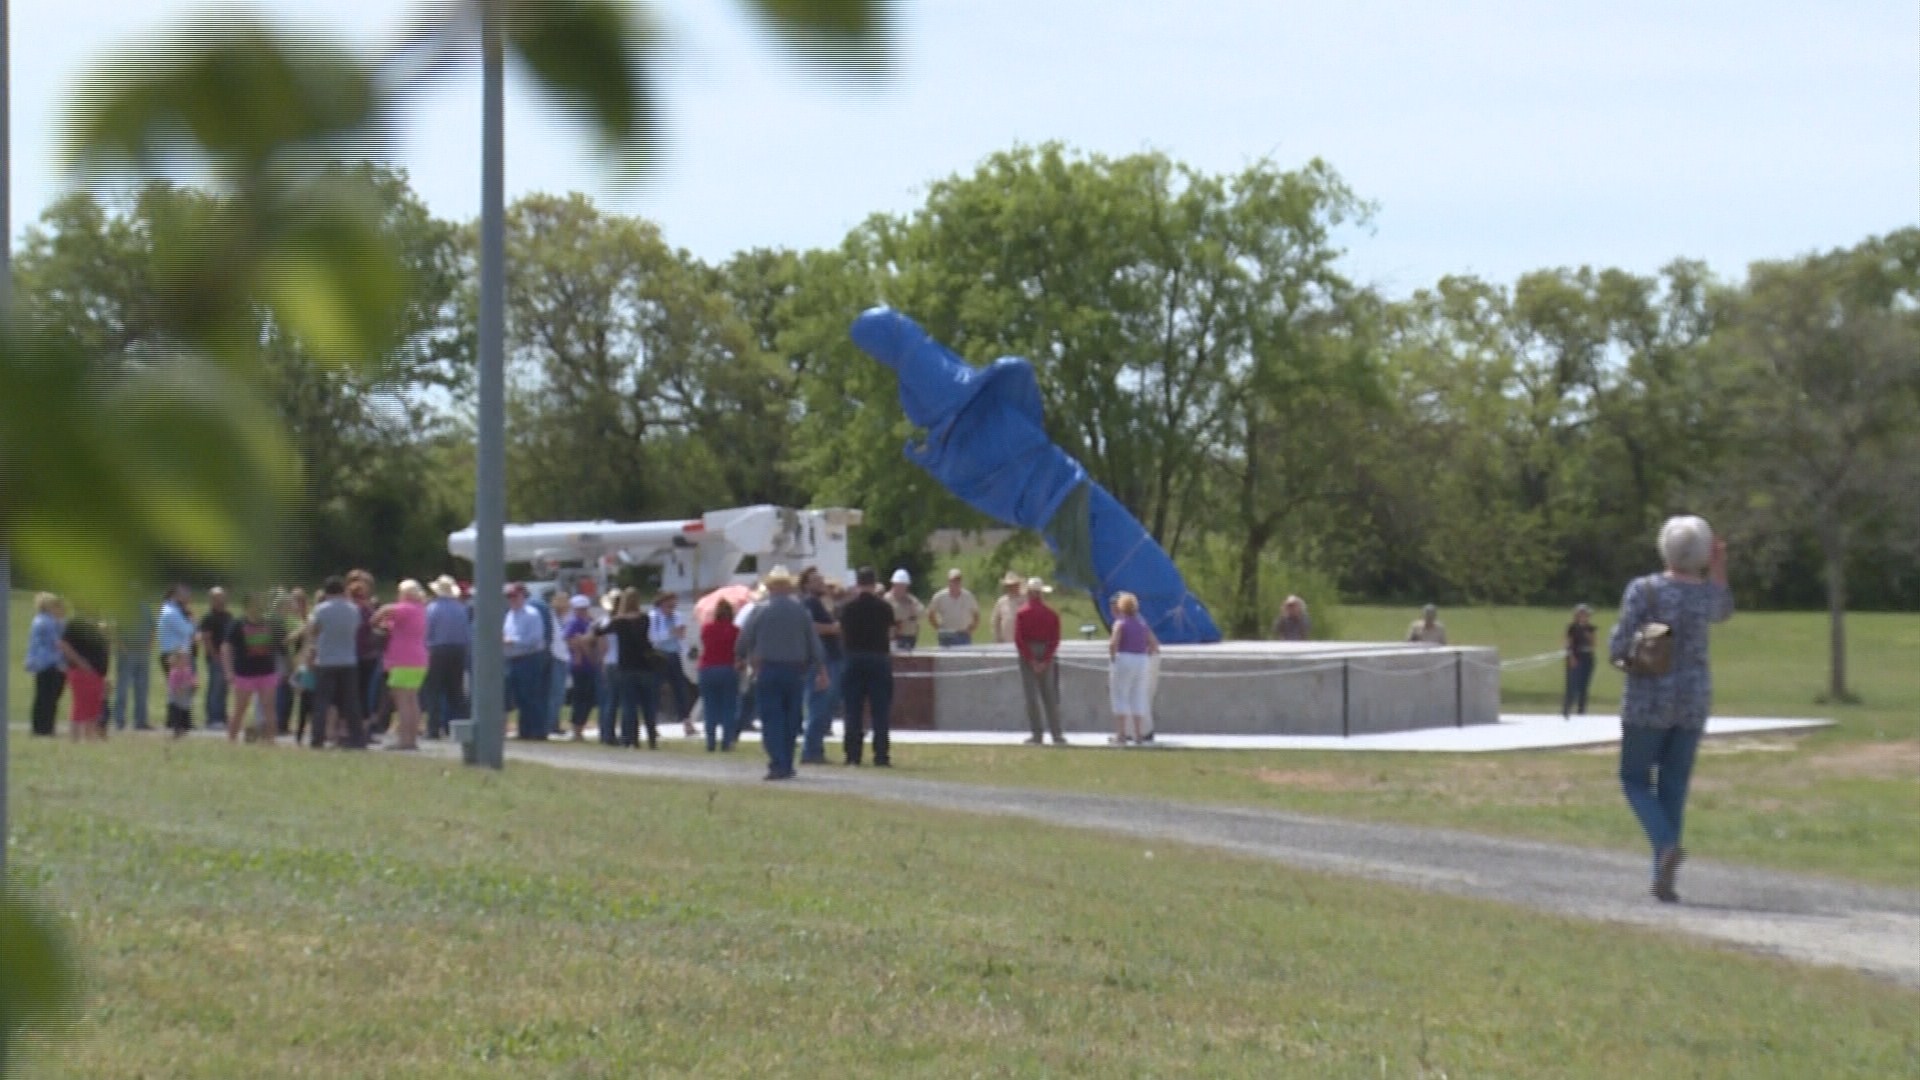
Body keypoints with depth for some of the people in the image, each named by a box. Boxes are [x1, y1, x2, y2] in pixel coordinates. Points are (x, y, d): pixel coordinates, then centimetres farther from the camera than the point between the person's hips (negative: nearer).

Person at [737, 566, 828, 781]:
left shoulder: (761, 610, -4)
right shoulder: (801, 610, 1)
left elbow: (744, 641, 1)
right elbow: (814, 642, 0)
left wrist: (748, 659, 22)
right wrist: (821, 670, 6)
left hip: (768, 670, -2)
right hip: (795, 670, 2)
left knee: (772, 719, -3)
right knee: (791, 720, 12)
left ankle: (778, 765, -15)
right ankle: (787, 765, 16)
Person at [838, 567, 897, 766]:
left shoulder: (848, 608, -2)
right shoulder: (884, 607, -4)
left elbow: (843, 636, 2)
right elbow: (890, 634, 0)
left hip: (854, 658, 1)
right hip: (879, 657, -1)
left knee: (853, 711, 6)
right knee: (880, 711, 3)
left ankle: (853, 755, 4)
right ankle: (881, 755, -1)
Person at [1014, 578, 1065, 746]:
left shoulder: (1021, 613, -6)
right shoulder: (1051, 614, 1)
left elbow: (1018, 639, -12)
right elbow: (1055, 639, -6)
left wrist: (1030, 660, -11)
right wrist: (1046, 660, -8)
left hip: (1028, 656, -2)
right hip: (1047, 655, 2)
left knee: (1031, 696, 2)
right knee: (1049, 695, 8)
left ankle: (1037, 735, -1)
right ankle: (1057, 734, 4)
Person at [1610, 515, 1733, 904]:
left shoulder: (1643, 589, -13)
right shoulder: (1709, 592, -1)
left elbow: (1619, 647, -15)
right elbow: (1724, 613, 25)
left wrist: (1620, 651, 8)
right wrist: (1719, 568, 16)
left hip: (1648, 699, -4)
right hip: (1693, 698, 4)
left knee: (1636, 779, 10)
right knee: (1674, 785, 11)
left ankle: (1666, 844, -17)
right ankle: (1663, 879, 8)